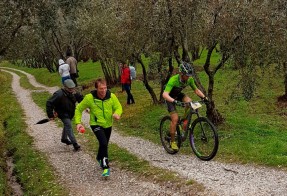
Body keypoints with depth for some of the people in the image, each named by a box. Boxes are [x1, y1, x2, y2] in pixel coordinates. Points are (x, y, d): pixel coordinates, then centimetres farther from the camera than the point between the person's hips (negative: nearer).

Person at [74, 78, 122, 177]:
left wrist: (117, 113, -28)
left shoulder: (111, 96, -15)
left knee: (104, 145, 23)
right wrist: (78, 122, -16)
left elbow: (118, 107, -4)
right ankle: (105, 167, -15)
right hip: (96, 124, -4)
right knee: (103, 143, -25)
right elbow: (79, 109, -6)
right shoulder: (89, 98, -19)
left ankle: (100, 158, 55)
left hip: (108, 125, 4)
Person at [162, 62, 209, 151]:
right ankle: (172, 142, 0)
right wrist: (175, 101, -61)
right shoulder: (173, 80, -37)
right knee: (175, 118, -15)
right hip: (170, 97, -5)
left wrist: (204, 97, -21)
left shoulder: (189, 79, -20)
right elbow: (165, 94, -46)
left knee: (190, 102, -27)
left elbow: (196, 90, -5)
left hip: (178, 95, 5)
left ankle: (185, 121, -4)